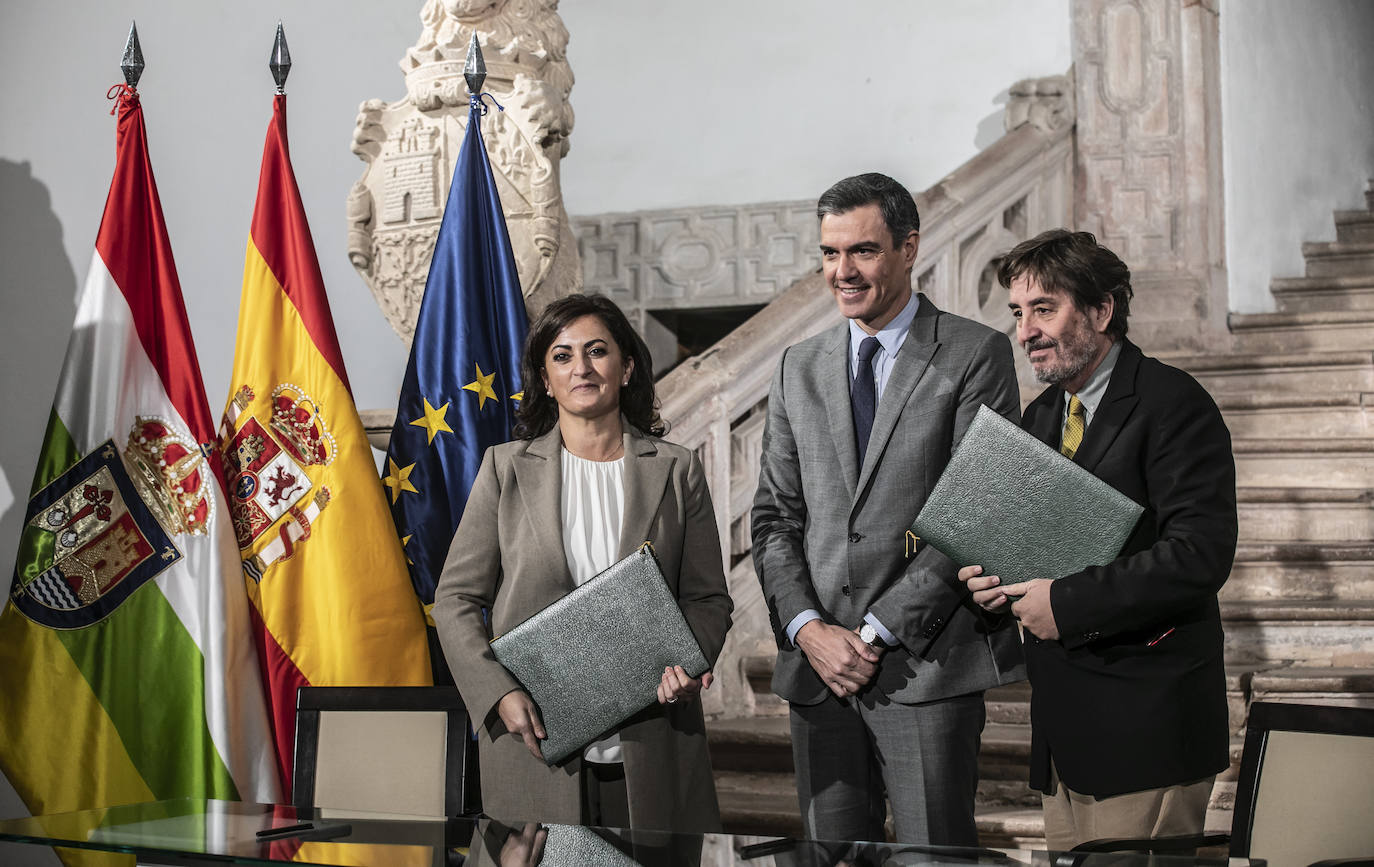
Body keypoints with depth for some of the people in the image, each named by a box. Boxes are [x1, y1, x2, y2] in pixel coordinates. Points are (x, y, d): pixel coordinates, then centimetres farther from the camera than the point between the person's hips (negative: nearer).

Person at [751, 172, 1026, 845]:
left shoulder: (975, 354, -1)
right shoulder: (798, 368, 14)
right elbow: (774, 516, 12)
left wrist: (878, 632, -11)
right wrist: (807, 628, -4)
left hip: (927, 666, -4)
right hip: (816, 665, 4)